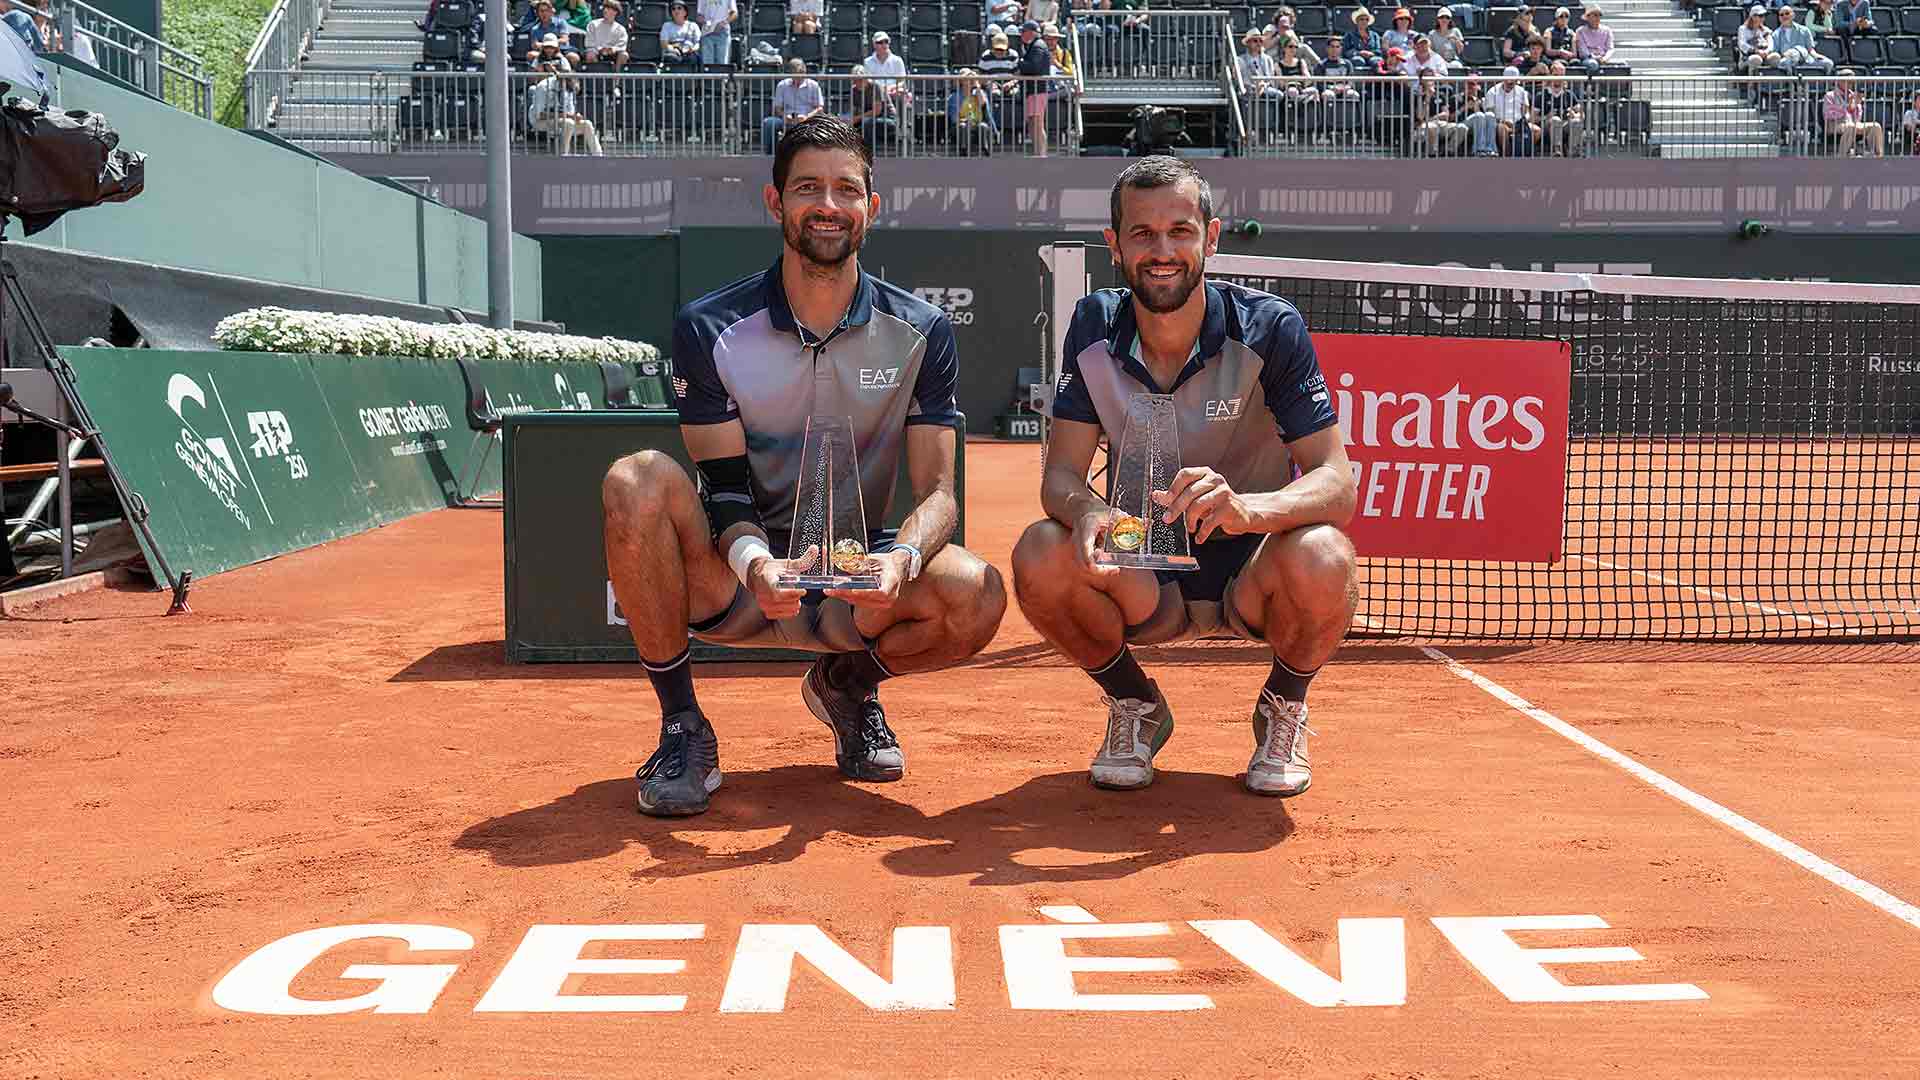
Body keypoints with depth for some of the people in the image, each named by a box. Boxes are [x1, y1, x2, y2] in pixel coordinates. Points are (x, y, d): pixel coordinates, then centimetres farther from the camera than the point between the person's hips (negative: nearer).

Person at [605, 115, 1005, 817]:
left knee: (978, 596, -30)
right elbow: (726, 489, -11)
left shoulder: (921, 332, -3)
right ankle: (682, 728, -14)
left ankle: (848, 682, 6)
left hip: (855, 580, 1)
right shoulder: (709, 329, -7)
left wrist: (904, 558, -33)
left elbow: (937, 490, -9)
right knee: (637, 479, -31)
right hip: (739, 577, -1)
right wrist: (753, 560, -35)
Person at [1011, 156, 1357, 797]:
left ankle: (1284, 706, 1)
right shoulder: (1094, 329, -6)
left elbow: (1336, 482, -20)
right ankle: (1135, 705, 4)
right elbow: (1060, 474, -8)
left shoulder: (1270, 328, -15)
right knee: (1041, 555, -27)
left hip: (1253, 576, -2)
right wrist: (1087, 511, -34)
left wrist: (1246, 508, -43)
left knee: (1322, 559, -35)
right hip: (1144, 582, 2)